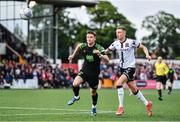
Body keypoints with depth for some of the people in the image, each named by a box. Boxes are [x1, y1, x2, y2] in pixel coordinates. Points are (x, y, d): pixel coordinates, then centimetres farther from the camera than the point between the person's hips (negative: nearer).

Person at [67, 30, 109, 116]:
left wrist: (100, 55, -43)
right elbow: (78, 46, 22)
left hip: (94, 73, -2)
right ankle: (76, 97, 8)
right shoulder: (83, 46, -5)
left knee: (93, 92, 11)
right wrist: (73, 55, 26)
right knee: (75, 84, -23)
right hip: (84, 70, 2)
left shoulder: (99, 48, -17)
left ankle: (94, 106, 40)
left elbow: (107, 60, -26)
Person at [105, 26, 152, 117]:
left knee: (119, 83, -24)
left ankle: (121, 107, -17)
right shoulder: (115, 44, 3)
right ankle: (147, 104, 30)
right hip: (122, 68, 6)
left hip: (130, 67, -6)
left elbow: (143, 47, -2)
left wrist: (147, 55, -20)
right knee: (134, 90, 11)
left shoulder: (131, 42, -11)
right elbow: (106, 51, 9)